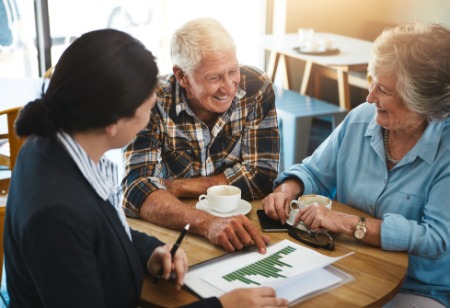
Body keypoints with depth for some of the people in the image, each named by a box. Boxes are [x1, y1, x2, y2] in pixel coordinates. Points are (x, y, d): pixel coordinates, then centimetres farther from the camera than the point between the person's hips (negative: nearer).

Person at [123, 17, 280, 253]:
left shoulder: (256, 89, -10)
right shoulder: (154, 103, -15)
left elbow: (263, 176, -10)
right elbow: (136, 190, -23)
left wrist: (176, 187, -15)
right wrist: (207, 223, -39)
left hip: (242, 220, 0)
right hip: (173, 230, 1)